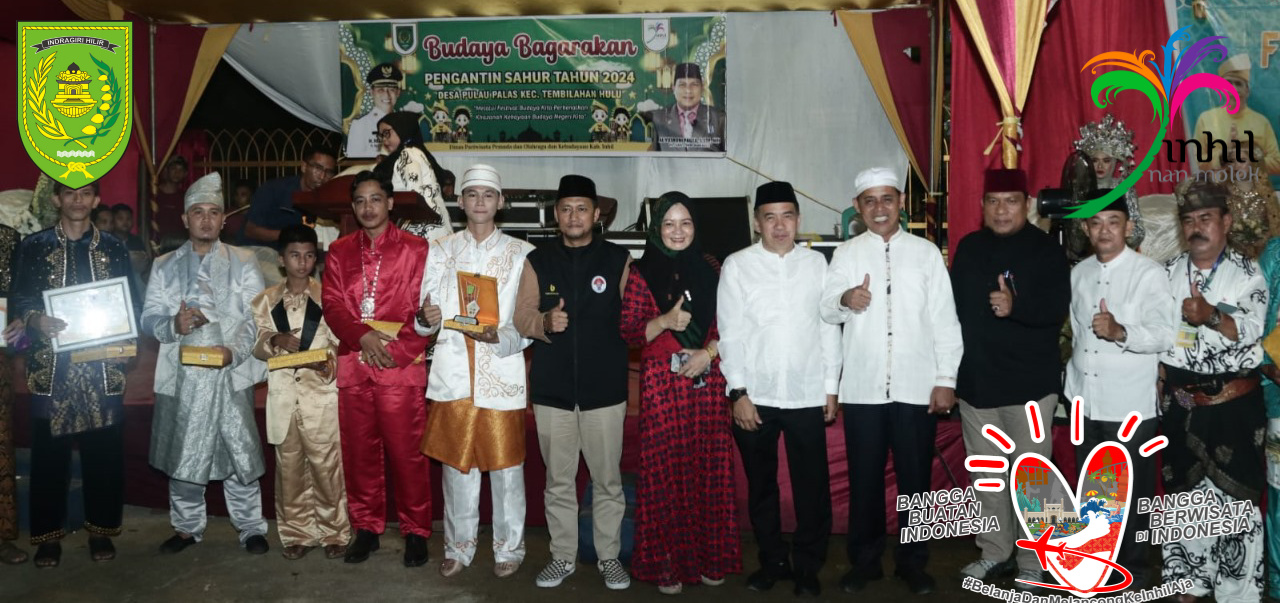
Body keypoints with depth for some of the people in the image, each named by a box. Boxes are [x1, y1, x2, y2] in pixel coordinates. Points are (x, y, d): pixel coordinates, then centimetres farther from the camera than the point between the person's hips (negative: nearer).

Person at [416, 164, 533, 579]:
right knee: (457, 465, 10)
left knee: (505, 465, 5)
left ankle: (509, 548, 20)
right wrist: (426, 318, -17)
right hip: (453, 372, 2)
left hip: (501, 372, -2)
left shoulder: (521, 253, 2)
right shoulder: (440, 251, 9)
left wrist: (501, 337, -20)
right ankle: (458, 547, 23)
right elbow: (425, 318, 6)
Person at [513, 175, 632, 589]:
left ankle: (609, 556, 19)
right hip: (552, 387, 1)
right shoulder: (538, 261, 8)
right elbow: (522, 317, 1)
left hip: (605, 387, -1)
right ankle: (562, 556, 22)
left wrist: (622, 362, -1)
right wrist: (545, 322, -20)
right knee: (558, 479, 9)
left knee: (607, 478, 5)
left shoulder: (618, 260, 4)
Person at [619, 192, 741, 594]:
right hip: (662, 381, -2)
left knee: (709, 468, 5)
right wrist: (665, 322, -19)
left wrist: (709, 352, -10)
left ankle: (709, 558, 17)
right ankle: (666, 564, 11)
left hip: (707, 380, 2)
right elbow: (629, 333, -3)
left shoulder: (710, 270, 9)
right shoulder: (643, 272, 2)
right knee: (665, 470, 0)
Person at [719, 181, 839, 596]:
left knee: (812, 486, 5)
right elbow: (731, 333, -3)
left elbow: (829, 328, 6)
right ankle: (773, 561, 29)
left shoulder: (816, 263, 4)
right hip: (755, 395, 0)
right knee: (761, 485, 12)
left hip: (808, 395, 1)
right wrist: (738, 392, -6)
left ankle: (807, 566, 22)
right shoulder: (737, 266, -1)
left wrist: (831, 387, 4)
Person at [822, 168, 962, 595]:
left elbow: (945, 319, 2)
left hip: (917, 387, 0)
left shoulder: (926, 252, 5)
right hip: (863, 388, 0)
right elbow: (826, 310, -4)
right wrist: (845, 299, -27)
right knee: (864, 478, 9)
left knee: (915, 478, 9)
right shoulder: (846, 254, 6)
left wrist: (946, 378, -3)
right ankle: (865, 559, 24)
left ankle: (912, 561, 25)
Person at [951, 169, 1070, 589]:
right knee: (984, 473, 13)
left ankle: (1031, 563, 13)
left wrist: (1016, 306, -33)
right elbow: (955, 306, 14)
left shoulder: (1045, 250, -5)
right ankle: (994, 552, 27)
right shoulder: (968, 248, 9)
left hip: (1029, 383, -5)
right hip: (976, 380, 5)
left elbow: (1057, 309, -15)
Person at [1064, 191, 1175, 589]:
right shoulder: (1079, 273, 9)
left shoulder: (1149, 273, -10)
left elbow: (1164, 335, -20)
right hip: (1084, 403, 6)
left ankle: (1133, 572, 23)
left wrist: (1120, 332, -37)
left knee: (1132, 492, 6)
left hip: (1131, 406, -5)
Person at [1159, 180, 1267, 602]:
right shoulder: (1168, 273, 7)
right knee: (1185, 495, 12)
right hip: (1179, 404, 3)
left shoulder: (1247, 273, -2)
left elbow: (1252, 330, -16)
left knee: (1236, 497, 0)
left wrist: (1211, 316, -32)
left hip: (1233, 404, -3)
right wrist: (1160, 376, -1)